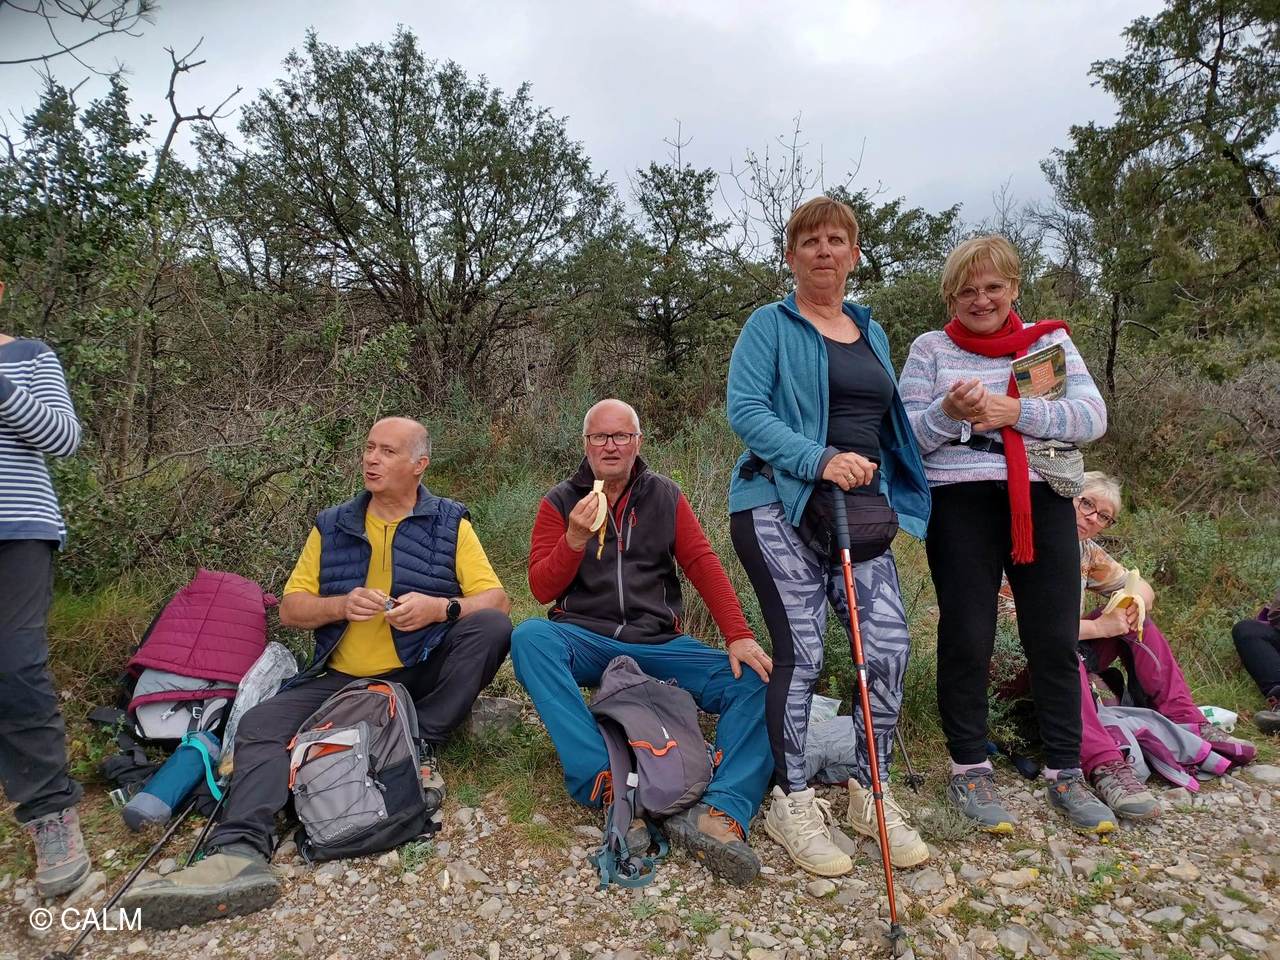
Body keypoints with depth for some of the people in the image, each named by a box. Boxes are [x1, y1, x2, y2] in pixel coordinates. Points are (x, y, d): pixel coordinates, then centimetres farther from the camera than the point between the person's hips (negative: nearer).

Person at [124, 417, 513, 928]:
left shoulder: (451, 523, 1)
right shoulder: (331, 526, 9)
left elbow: (497, 601, -5)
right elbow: (290, 609, 8)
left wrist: (440, 607, -25)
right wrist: (340, 605, -13)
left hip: (422, 676, -2)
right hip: (342, 679, 3)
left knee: (492, 627, -27)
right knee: (260, 725, -19)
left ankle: (418, 747, -20)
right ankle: (240, 853, -36)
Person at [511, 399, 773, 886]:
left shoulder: (665, 497, 10)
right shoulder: (560, 502, 6)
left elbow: (704, 566, 1)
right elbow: (542, 589, 0)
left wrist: (739, 636, -13)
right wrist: (575, 539, -19)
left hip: (658, 642, 1)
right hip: (584, 640, -1)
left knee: (756, 679, -20)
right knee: (529, 637, -33)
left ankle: (722, 813, -34)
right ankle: (600, 781, -36)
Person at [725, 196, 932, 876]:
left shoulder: (872, 334, 20)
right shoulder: (770, 325, 1)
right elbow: (744, 410, -12)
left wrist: (889, 496, 18)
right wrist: (821, 459, -23)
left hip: (859, 511, 6)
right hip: (779, 506, -5)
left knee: (889, 645, -4)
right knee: (801, 650, -8)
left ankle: (869, 794, 15)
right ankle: (791, 802, 10)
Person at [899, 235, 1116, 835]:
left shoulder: (1050, 342, 11)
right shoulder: (930, 349, 7)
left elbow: (1092, 418, -2)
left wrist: (1016, 411, -15)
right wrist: (949, 412, -19)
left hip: (1043, 502, 2)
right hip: (962, 507, -2)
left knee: (1055, 639, 5)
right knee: (966, 639, 1)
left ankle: (1066, 776, 20)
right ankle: (969, 771, 16)